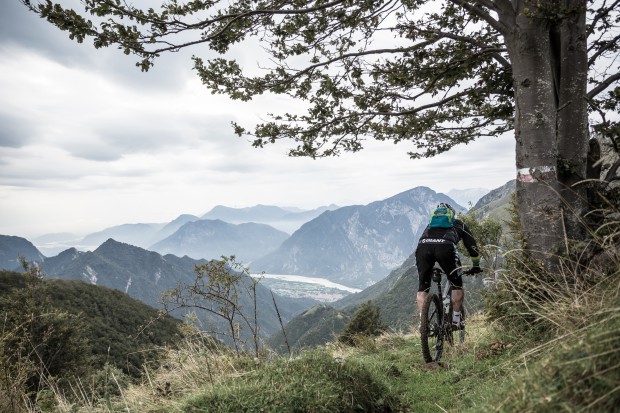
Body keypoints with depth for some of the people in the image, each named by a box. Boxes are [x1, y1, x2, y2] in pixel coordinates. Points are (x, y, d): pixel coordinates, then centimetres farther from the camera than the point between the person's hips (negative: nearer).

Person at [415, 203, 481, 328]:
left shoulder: (430, 225, 42)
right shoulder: (459, 224, 36)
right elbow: (472, 246, 37)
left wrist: (432, 268, 53)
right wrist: (476, 266, 52)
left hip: (423, 246, 2)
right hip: (445, 246, -2)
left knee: (422, 288, 15)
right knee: (457, 285, 19)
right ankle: (456, 319, 16)